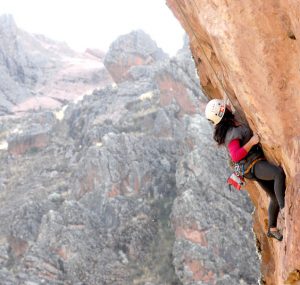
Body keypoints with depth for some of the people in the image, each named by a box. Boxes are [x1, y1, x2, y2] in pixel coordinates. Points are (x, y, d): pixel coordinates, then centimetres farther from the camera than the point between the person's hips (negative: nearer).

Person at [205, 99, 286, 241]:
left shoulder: (231, 124, 9)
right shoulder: (231, 134, -20)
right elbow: (236, 156, -28)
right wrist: (251, 141, -27)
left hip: (257, 164, 10)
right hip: (254, 166, -10)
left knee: (275, 197, 13)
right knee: (279, 173, -38)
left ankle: (272, 229, 29)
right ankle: (284, 208, -32)